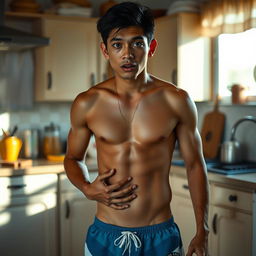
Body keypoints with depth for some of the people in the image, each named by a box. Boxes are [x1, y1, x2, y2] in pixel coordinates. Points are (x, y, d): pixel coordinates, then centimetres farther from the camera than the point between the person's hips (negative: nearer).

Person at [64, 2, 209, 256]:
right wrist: (88, 189, -10)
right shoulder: (87, 104, -4)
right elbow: (73, 158, 11)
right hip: (105, 235, 1)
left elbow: (195, 164, 2)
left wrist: (202, 232, 2)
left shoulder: (177, 101, -7)